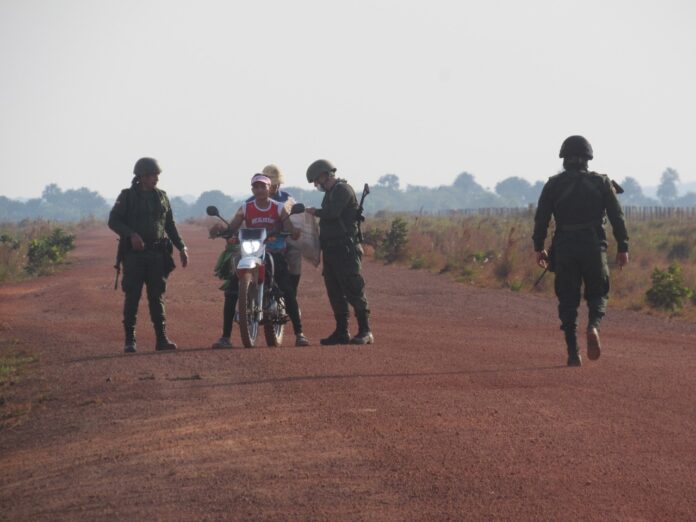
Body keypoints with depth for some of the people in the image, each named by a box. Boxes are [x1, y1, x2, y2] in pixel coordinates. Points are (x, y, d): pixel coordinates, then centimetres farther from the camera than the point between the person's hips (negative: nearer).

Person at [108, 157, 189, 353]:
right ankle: (130, 340, 0)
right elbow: (113, 221, -4)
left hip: (157, 254, 3)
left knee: (157, 297, 2)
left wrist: (181, 247, 10)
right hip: (134, 254, -3)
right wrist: (131, 234, -19)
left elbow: (170, 225, 18)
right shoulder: (128, 196, 0)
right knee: (132, 297, -3)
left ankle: (162, 338, 2)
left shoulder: (161, 197, 13)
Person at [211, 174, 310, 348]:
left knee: (289, 292, -14)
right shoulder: (245, 209, 5)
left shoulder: (279, 208, 3)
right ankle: (225, 336, -8)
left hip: (274, 253, 0)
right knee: (231, 292, -13)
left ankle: (299, 334, -5)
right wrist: (220, 230, -24)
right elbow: (231, 228, -2)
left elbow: (291, 232, -4)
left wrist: (295, 233, -28)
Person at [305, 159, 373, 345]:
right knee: (335, 293, 8)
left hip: (345, 249, -10)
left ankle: (365, 331, -12)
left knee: (354, 291, -11)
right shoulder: (331, 192, 22)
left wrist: (315, 211, -4)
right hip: (331, 249, 10)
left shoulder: (343, 190, -9)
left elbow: (331, 213, -21)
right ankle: (341, 332, 11)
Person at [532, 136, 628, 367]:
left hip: (564, 250, 0)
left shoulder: (553, 185, 2)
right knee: (597, 293, 14)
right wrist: (622, 247, 5)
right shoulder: (601, 182, 3)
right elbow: (617, 217, 1)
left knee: (568, 300, 6)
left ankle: (573, 353, 1)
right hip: (594, 248, 0)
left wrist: (539, 248, 10)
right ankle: (593, 326, -18)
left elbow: (541, 218, 1)